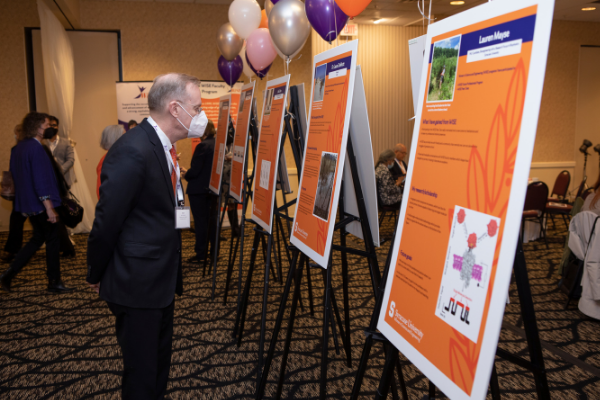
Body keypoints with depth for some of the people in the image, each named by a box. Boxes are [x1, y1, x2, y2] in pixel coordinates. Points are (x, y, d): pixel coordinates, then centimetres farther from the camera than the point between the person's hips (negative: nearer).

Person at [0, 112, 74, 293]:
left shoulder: (18, 148, 9)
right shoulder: (36, 148, -19)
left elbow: (15, 175, 17)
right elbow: (41, 180, -23)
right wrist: (49, 208, -22)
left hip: (27, 202, 9)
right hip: (40, 203, -9)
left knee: (38, 238, 21)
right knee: (52, 240, 4)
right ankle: (54, 282, 13)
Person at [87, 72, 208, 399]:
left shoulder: (163, 146, 8)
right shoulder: (132, 152, -24)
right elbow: (106, 222, -18)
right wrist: (96, 276, -5)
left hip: (161, 280, 9)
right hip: (136, 285, -9)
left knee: (160, 364, 22)